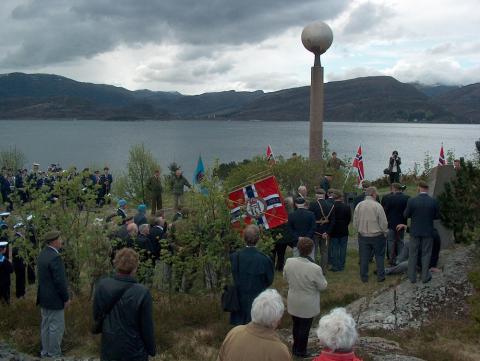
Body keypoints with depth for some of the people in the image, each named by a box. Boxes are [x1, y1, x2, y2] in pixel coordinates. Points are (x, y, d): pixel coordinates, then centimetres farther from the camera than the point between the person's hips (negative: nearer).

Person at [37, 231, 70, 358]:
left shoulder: (42, 254, 6)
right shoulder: (55, 257, -23)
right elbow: (60, 280, -22)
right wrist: (66, 298, -12)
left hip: (43, 297, 9)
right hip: (54, 299, -9)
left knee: (46, 326, 17)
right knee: (57, 327, 0)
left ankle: (45, 352, 27)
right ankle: (54, 355, 8)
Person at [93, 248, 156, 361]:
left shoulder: (102, 285, -10)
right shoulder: (142, 293, -20)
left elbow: (96, 316, 2)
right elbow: (147, 327, -13)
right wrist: (151, 350, 2)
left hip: (108, 349, 4)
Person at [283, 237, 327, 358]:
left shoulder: (289, 262, -18)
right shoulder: (315, 269, -31)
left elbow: (285, 278, 1)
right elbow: (322, 286, -15)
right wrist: (320, 276, 2)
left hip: (293, 302, 4)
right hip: (307, 305, -4)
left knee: (296, 325, 24)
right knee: (305, 327, 16)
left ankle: (295, 347, 42)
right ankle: (300, 351, 32)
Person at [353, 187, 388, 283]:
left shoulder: (359, 206, -4)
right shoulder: (377, 206, -15)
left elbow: (355, 223, 3)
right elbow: (383, 223, -11)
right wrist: (384, 232, 7)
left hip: (362, 236, 3)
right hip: (377, 235, -3)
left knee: (364, 257, 10)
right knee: (379, 256, 12)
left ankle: (364, 277, 17)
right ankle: (380, 276, 17)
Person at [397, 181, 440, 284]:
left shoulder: (412, 201, -13)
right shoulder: (434, 201, -10)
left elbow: (406, 215, -5)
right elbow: (437, 216, 1)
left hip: (415, 232, 0)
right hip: (428, 232, 1)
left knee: (412, 254, 11)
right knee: (426, 254, 12)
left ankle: (412, 277, 17)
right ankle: (425, 276, 18)